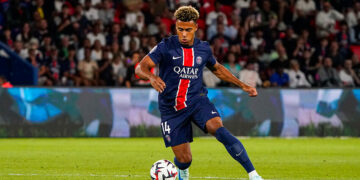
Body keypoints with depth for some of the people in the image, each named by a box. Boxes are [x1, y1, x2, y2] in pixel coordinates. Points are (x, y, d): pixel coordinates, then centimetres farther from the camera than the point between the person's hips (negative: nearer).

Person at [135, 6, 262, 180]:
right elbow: (141, 67, -15)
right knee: (184, 159, -1)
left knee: (218, 129, -29)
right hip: (171, 109, -1)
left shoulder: (203, 48, 3)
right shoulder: (166, 47, -8)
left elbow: (217, 69, 22)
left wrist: (243, 85, 18)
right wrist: (152, 77, -38)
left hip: (197, 101, 1)